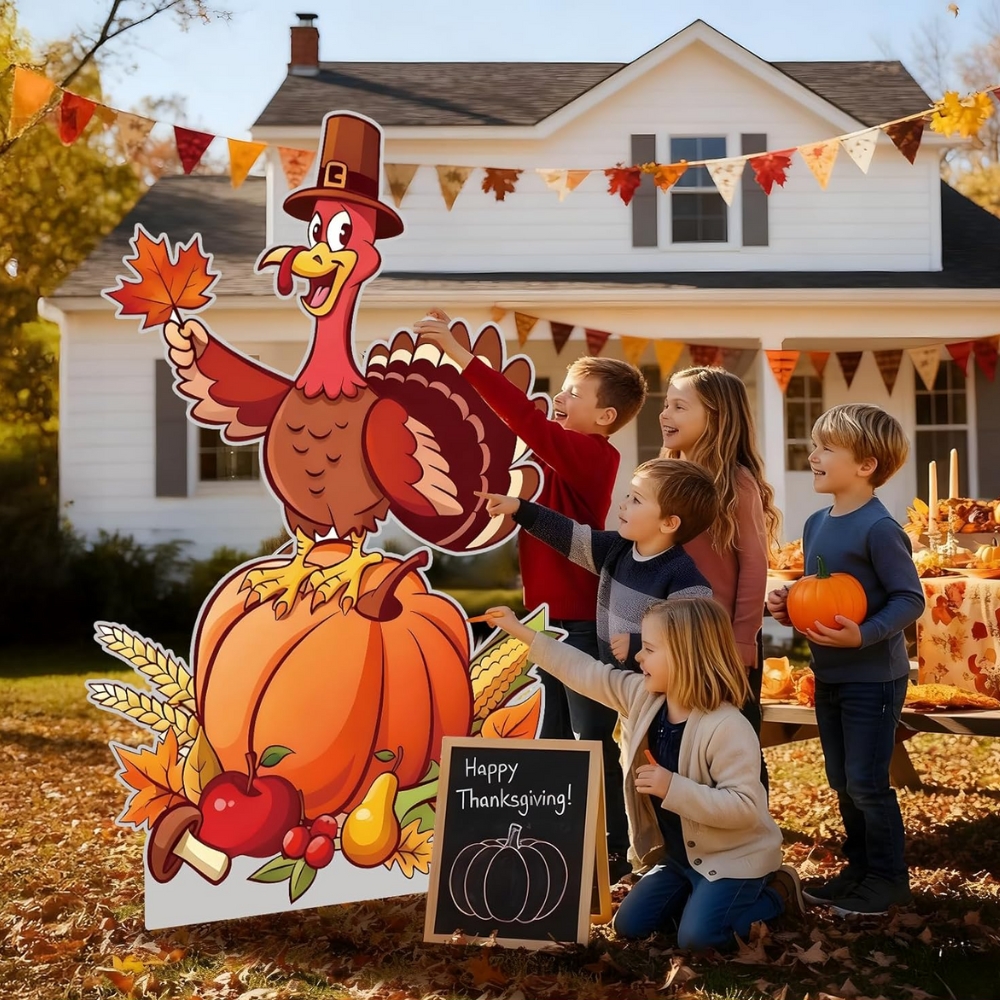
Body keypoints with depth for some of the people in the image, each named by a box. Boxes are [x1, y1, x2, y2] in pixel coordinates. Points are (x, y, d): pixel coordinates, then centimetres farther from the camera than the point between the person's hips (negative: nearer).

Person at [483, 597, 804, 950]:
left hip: (731, 857, -7)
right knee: (629, 925, 4)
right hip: (677, 855, 8)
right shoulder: (644, 698, -7)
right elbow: (587, 673, 0)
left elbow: (744, 806, -33)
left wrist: (673, 788, -37)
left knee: (698, 936, -20)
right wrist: (521, 631, 1)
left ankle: (775, 894, 6)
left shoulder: (727, 728, -30)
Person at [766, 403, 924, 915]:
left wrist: (864, 634, -29)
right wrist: (788, 603, -1)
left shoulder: (878, 528, -19)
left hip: (872, 678, -8)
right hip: (828, 676, 8)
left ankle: (888, 877, 15)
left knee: (866, 782, -1)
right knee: (843, 782, 17)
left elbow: (909, 598, -18)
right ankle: (859, 867, 31)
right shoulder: (816, 524, 7)